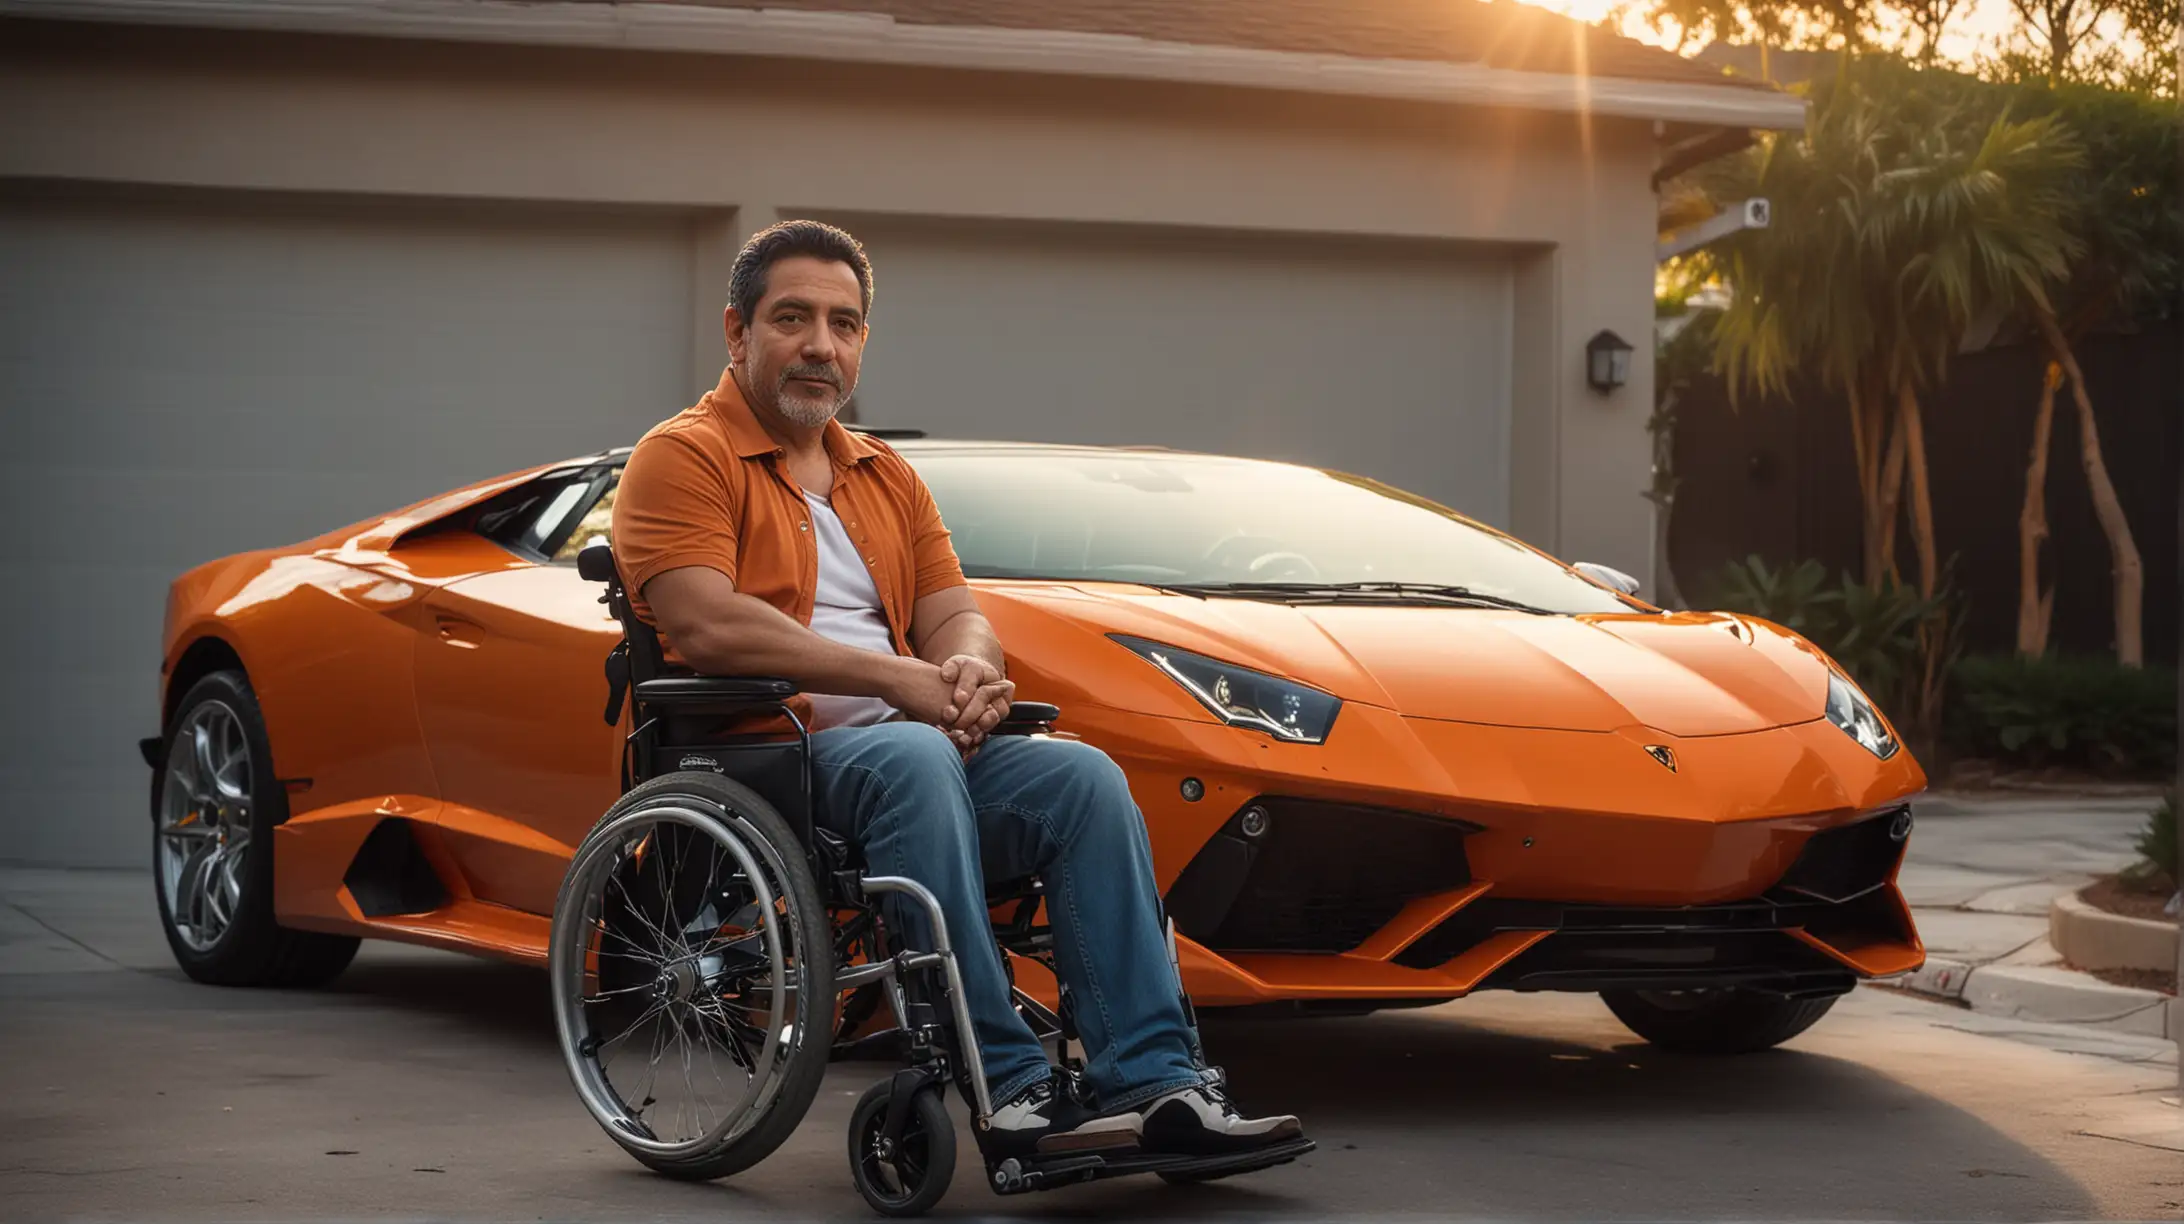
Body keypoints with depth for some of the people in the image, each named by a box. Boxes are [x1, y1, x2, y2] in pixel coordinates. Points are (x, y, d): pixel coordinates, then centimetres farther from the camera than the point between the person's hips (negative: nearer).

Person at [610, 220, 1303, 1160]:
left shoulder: (885, 475, 26)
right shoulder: (684, 457, 2)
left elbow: (954, 614, 18)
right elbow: (708, 626, -13)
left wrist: (969, 671, -9)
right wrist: (896, 677, -16)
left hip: (912, 745, 7)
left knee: (1084, 775, -20)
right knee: (912, 759, -37)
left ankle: (1154, 1080, -27)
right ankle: (1007, 1087, -39)